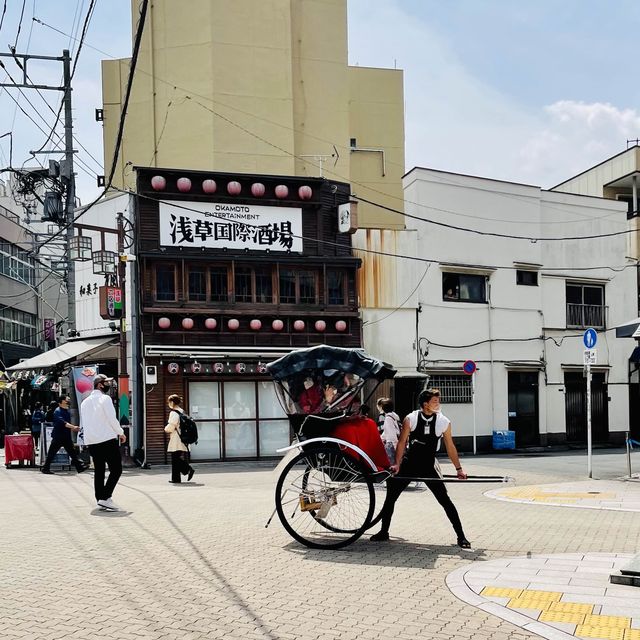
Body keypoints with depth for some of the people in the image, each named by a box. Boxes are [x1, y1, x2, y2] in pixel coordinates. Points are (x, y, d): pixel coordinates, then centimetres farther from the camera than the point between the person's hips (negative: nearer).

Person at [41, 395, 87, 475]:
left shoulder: (67, 411, 12)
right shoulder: (58, 411, -15)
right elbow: (62, 422, -29)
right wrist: (73, 427, -36)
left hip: (67, 436, 8)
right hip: (58, 436, -8)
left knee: (72, 452, 4)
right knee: (51, 453, 0)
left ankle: (80, 467, 2)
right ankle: (45, 468, 10)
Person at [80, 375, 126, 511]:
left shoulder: (85, 402, 15)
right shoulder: (105, 398, -6)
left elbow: (84, 423, 17)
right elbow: (112, 419, -11)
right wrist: (121, 433, 1)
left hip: (91, 441, 7)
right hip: (107, 439, -7)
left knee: (99, 471, 11)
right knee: (116, 469, -3)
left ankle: (100, 500, 8)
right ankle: (105, 498, -15)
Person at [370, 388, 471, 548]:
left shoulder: (444, 422, -7)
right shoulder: (410, 419, -9)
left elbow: (450, 447, 2)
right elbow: (402, 442, -2)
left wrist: (459, 469, 3)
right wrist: (397, 464, -8)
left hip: (429, 466, 0)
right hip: (409, 464, 1)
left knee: (445, 500, -7)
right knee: (390, 496, 2)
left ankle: (461, 536, 2)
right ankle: (384, 532, 19)